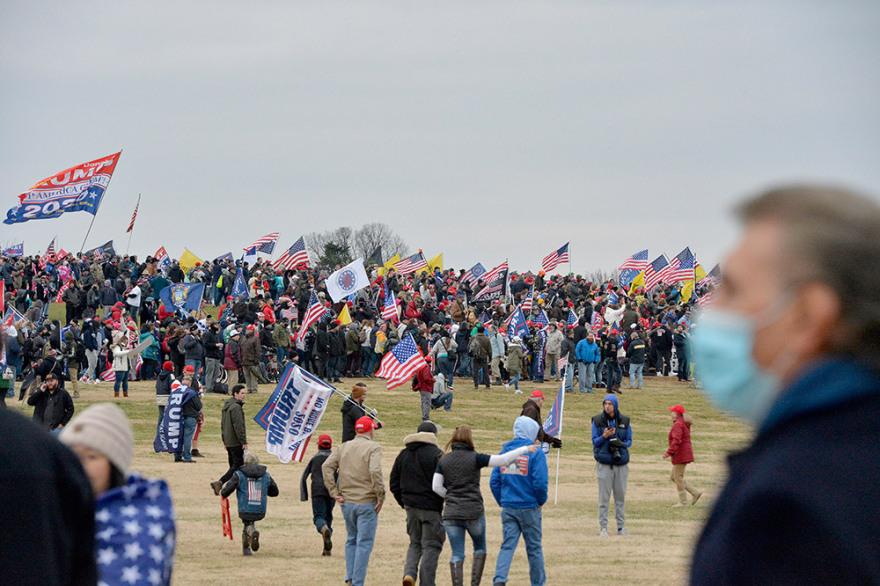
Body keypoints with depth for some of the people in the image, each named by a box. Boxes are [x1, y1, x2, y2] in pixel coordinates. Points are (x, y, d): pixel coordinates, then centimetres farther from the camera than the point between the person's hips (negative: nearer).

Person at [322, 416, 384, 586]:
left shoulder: (344, 447, 9)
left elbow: (327, 467, 1)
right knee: (364, 543, 0)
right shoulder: (373, 447, -8)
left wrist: (334, 492, 1)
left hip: (347, 503, 5)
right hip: (367, 503, -5)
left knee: (351, 540, 21)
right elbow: (375, 471, -22)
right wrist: (380, 496, -14)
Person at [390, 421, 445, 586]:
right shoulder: (436, 454, -11)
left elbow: (394, 484, 11)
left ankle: (409, 573, -4)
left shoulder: (403, 454, 8)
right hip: (431, 507, -5)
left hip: (411, 507, 5)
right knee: (431, 547, 2)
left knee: (415, 543, 18)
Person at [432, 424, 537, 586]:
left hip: (451, 513, 2)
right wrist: (525, 449, -2)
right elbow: (502, 460, -12)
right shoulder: (475, 458, -8)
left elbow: (436, 486, 0)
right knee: (480, 548, 18)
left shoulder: (444, 461, 3)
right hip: (474, 512, -2)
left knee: (457, 555, 4)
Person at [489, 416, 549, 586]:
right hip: (529, 508, -3)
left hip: (508, 508, 3)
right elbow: (540, 482, -16)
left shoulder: (505, 451, 6)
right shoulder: (536, 453, -9)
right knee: (534, 547, 10)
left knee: (507, 546, 3)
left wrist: (502, 502, 13)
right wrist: (541, 500, 1)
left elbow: (494, 481, 4)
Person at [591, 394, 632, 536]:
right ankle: (603, 527, 0)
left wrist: (621, 443, -11)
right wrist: (604, 436, -17)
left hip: (621, 462, 2)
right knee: (604, 497, -4)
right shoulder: (597, 421, 3)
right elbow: (595, 442, 3)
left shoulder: (624, 421, 7)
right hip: (604, 463, -2)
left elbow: (629, 441, 11)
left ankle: (621, 526, 14)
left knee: (621, 496, 5)